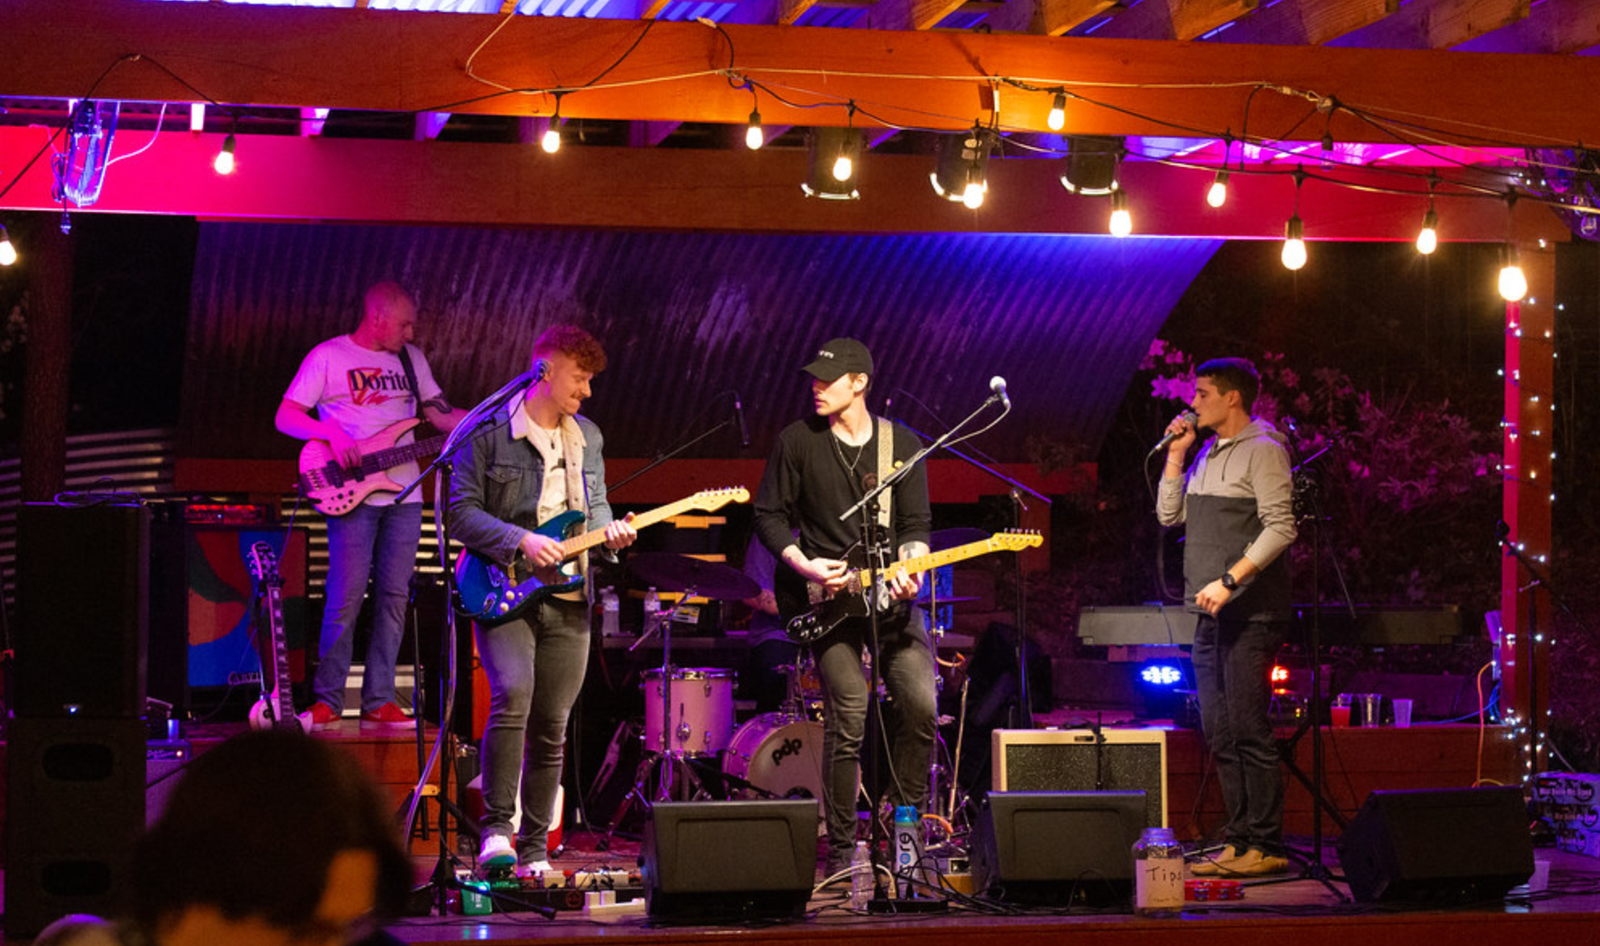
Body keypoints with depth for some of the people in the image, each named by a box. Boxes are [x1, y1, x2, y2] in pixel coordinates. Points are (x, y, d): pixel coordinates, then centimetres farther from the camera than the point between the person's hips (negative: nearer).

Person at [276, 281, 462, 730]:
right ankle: (328, 700, 2)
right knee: (347, 596, -8)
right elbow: (285, 416, -3)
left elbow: (443, 415, 17)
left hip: (404, 495, 5)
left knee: (394, 595, 3)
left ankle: (378, 700, 8)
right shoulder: (327, 357, 0)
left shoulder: (411, 358, 15)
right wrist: (334, 434, -18)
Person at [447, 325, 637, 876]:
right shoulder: (489, 431, -3)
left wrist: (608, 531, -1)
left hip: (567, 600, 5)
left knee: (551, 728, 4)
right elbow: (461, 511, -8)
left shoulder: (587, 437, 16)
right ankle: (496, 827, -18)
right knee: (513, 692, -26)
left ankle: (533, 850, 13)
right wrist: (520, 542, -19)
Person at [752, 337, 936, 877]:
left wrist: (909, 567, -13)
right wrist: (803, 565, -10)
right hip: (825, 597, -2)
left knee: (920, 704, -8)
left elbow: (915, 523, 7)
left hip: (890, 594, 2)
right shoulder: (798, 442, 3)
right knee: (848, 715, -12)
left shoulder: (903, 446, 7)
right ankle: (841, 848, -2)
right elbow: (769, 515, 4)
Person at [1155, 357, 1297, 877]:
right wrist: (1175, 454, 10)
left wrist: (1229, 580, -22)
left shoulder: (1263, 449, -8)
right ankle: (1238, 842, 14)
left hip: (1248, 613, -9)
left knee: (1248, 730, -10)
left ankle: (1267, 847, -7)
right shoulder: (1209, 453, 18)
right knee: (1220, 734, 9)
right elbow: (1169, 515, 20)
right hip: (1210, 614, 9)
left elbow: (1279, 528, -16)